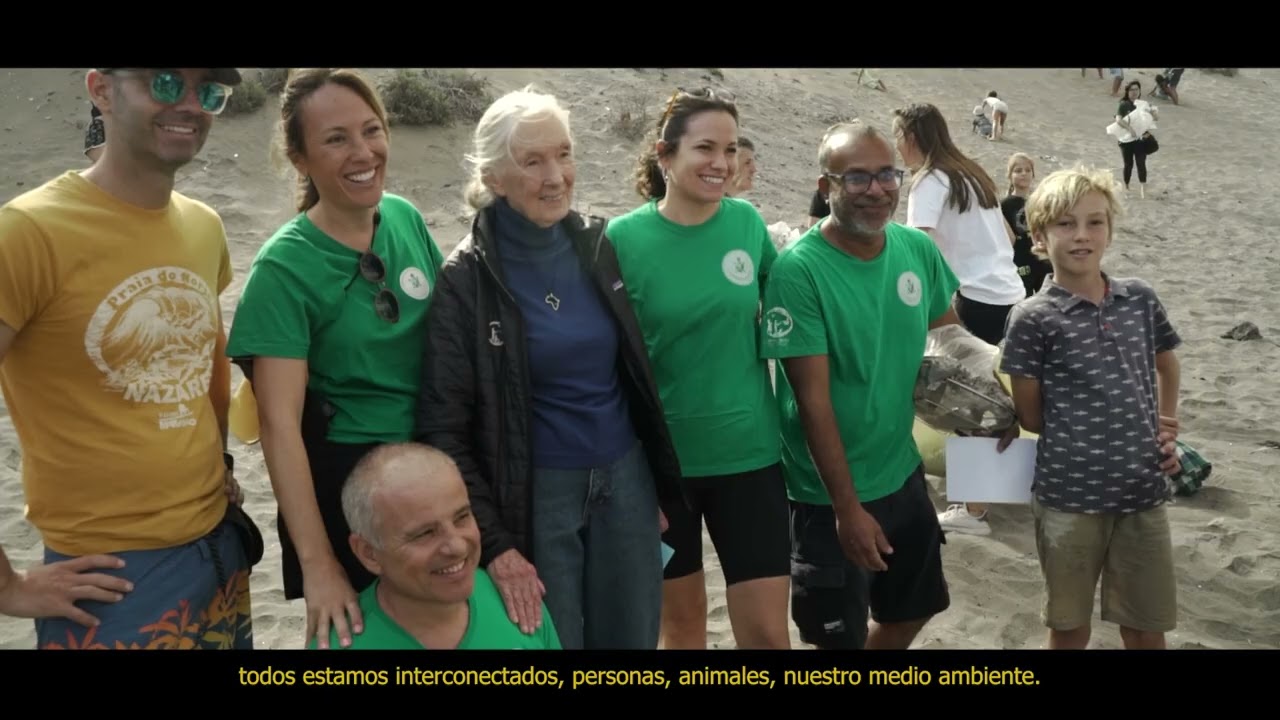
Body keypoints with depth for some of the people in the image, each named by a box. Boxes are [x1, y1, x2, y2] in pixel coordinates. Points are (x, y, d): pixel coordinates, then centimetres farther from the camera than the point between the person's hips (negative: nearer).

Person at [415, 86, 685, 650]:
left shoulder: (602, 245, 0)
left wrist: (663, 484, 11)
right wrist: (493, 541, -14)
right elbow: (444, 426, -11)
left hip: (625, 480, 4)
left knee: (631, 637, 15)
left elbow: (639, 372, 10)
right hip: (536, 494, -4)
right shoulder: (466, 279, -12)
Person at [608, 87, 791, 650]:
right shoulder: (623, 238, -11)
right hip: (660, 459, -1)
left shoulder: (747, 222, -3)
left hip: (748, 453, 2)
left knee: (767, 630, 3)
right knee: (681, 618, 16)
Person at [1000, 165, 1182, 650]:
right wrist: (1092, 433, -4)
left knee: (1148, 629, 14)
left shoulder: (1140, 299, 3)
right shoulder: (1033, 318, -10)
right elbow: (1030, 417, -3)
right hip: (1069, 497, -3)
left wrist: (1166, 429, 9)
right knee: (1070, 628, 12)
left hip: (1144, 492, 4)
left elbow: (1166, 367, 21)